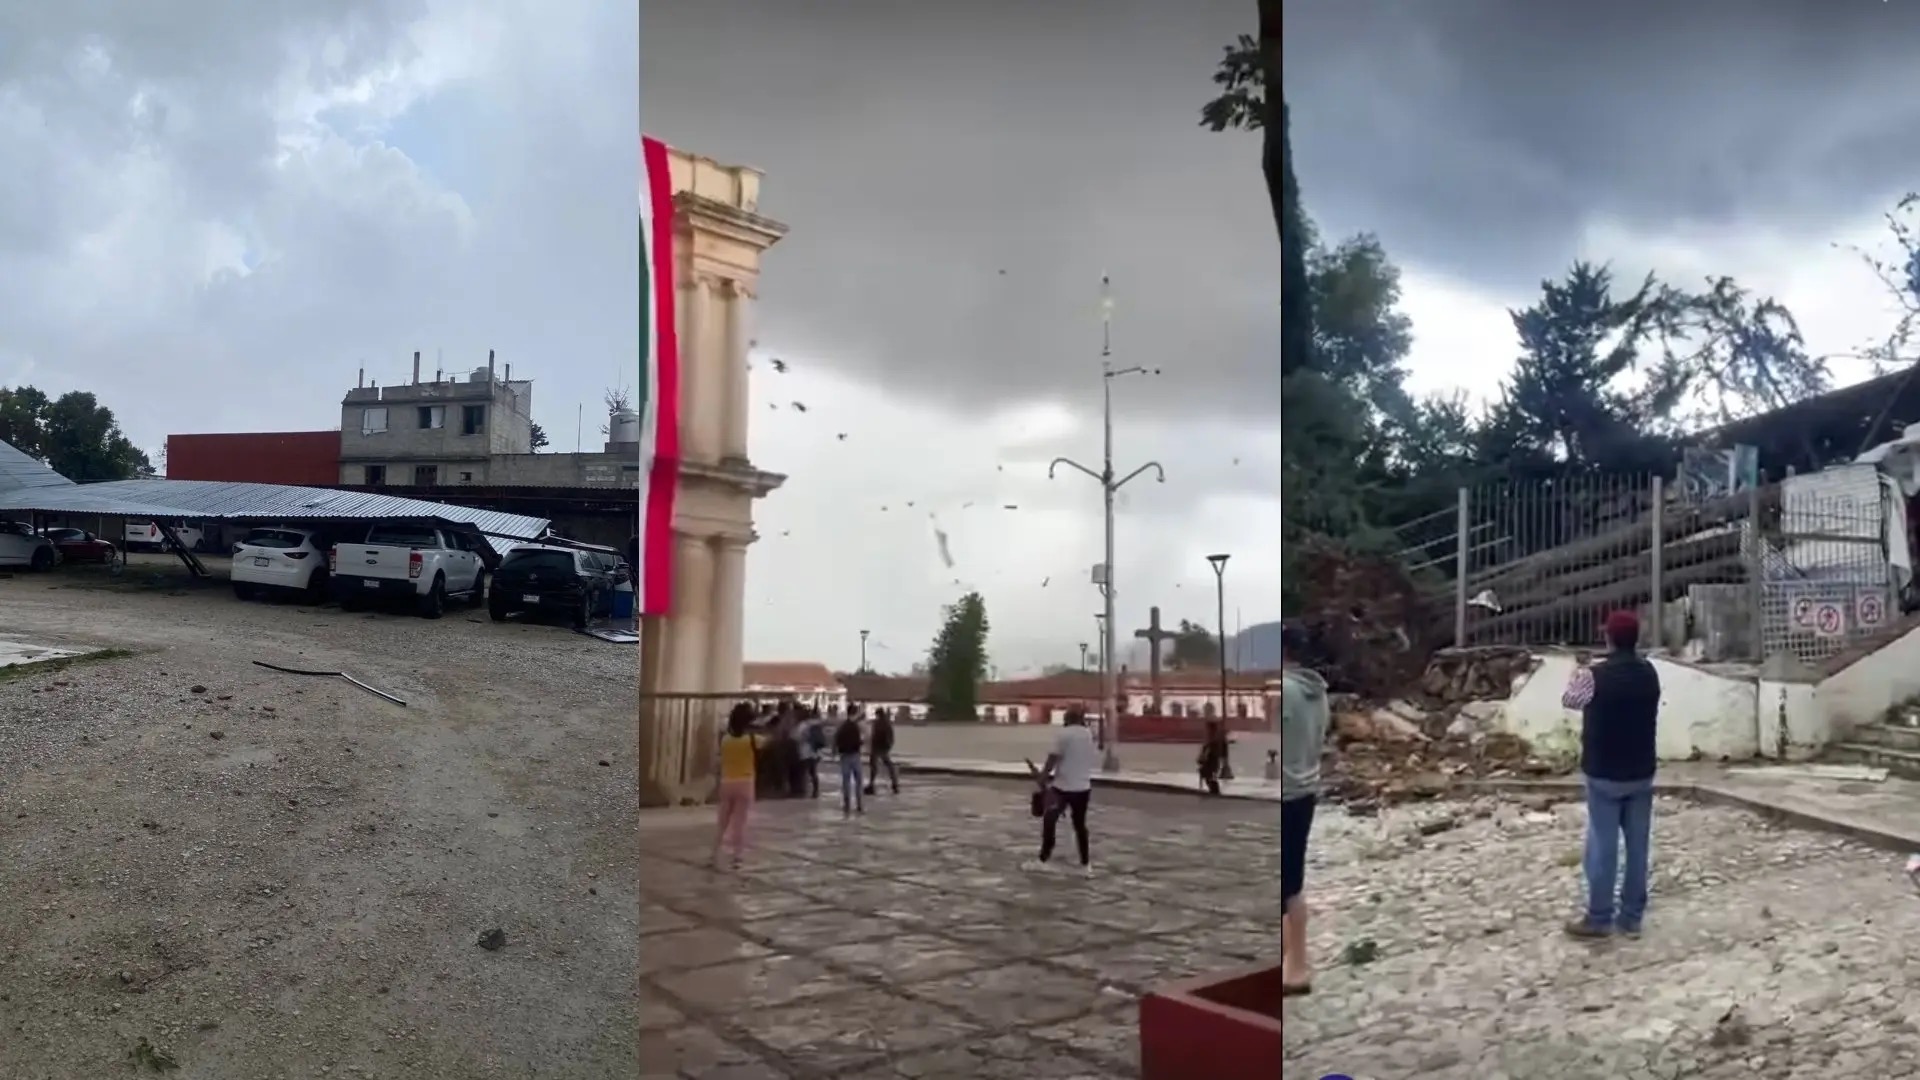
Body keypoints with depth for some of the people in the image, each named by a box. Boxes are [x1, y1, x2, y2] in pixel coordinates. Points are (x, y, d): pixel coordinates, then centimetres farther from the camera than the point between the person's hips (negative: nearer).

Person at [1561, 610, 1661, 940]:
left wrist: (1577, 675, 22)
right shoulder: (1649, 673, 0)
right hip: (1641, 773, 5)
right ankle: (1632, 917, 17)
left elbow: (1569, 701, 2)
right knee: (1638, 845, 10)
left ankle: (1599, 918, 7)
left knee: (1603, 845, 1)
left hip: (1604, 774, -5)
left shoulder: (1595, 675, -17)